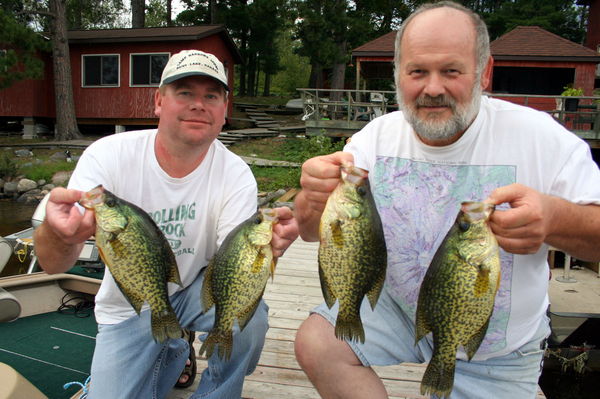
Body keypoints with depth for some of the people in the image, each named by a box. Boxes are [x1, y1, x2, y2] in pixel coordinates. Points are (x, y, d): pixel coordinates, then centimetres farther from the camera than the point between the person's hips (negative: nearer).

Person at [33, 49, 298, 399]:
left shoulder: (236, 175, -17)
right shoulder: (107, 156, -18)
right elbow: (54, 264, -23)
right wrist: (59, 233, -48)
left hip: (194, 290, 0)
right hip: (127, 310, 1)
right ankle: (172, 356, 23)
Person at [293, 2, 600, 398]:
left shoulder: (540, 136, -16)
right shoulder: (377, 136, -10)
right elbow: (313, 232, -14)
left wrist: (555, 218, -40)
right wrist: (314, 198, -39)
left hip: (498, 350, -1)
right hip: (397, 306, 2)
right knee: (314, 343, -17)